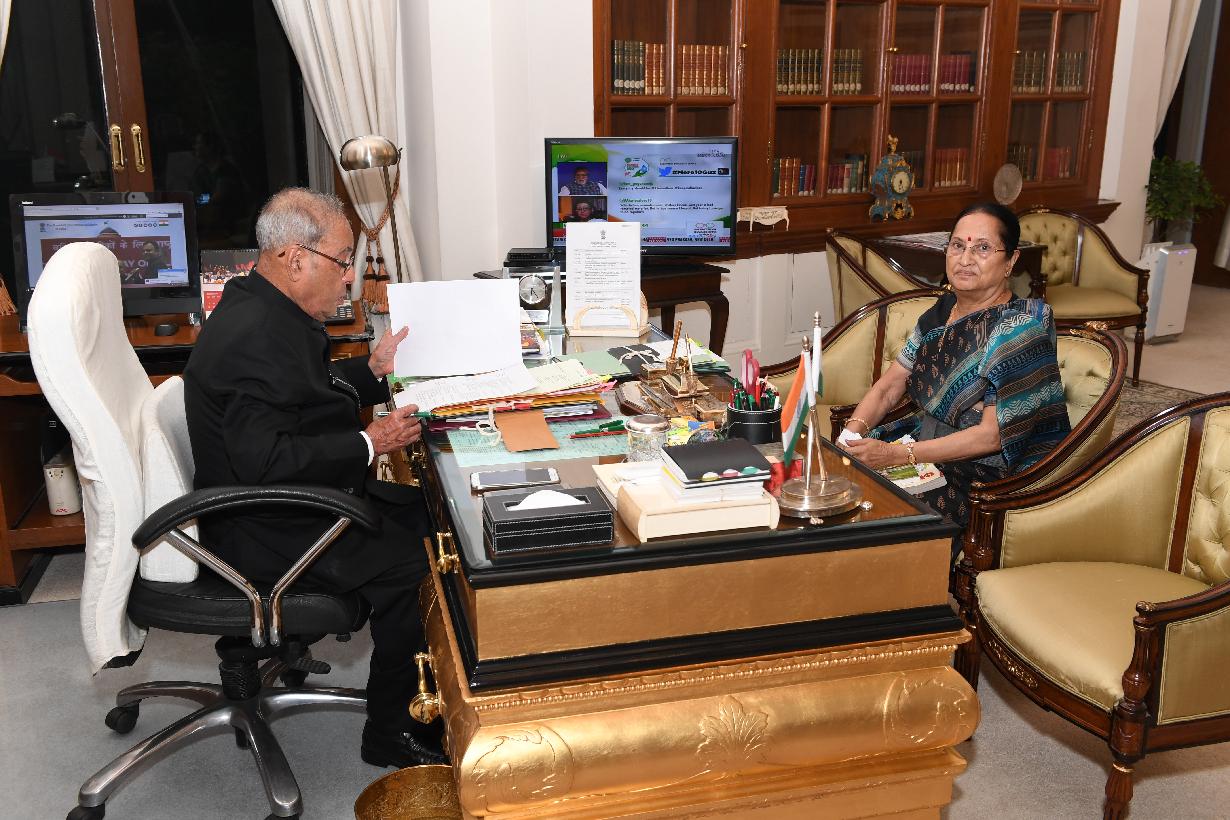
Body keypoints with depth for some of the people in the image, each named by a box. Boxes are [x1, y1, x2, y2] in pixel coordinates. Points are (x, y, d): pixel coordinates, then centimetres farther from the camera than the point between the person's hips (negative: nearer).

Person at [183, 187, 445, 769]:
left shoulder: (264, 307, 7)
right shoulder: (254, 336, -27)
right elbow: (265, 461, -32)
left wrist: (372, 370, 8)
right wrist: (369, 443, -24)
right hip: (267, 530, -11)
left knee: (425, 514, 8)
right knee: (411, 567, -17)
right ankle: (393, 734, 2)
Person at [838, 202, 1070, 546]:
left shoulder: (1020, 328, -17)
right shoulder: (940, 312, 7)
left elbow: (993, 435, -22)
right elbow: (888, 387, 7)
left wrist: (897, 455, -28)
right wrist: (853, 429, -14)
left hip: (989, 471, -7)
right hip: (928, 441, 7)